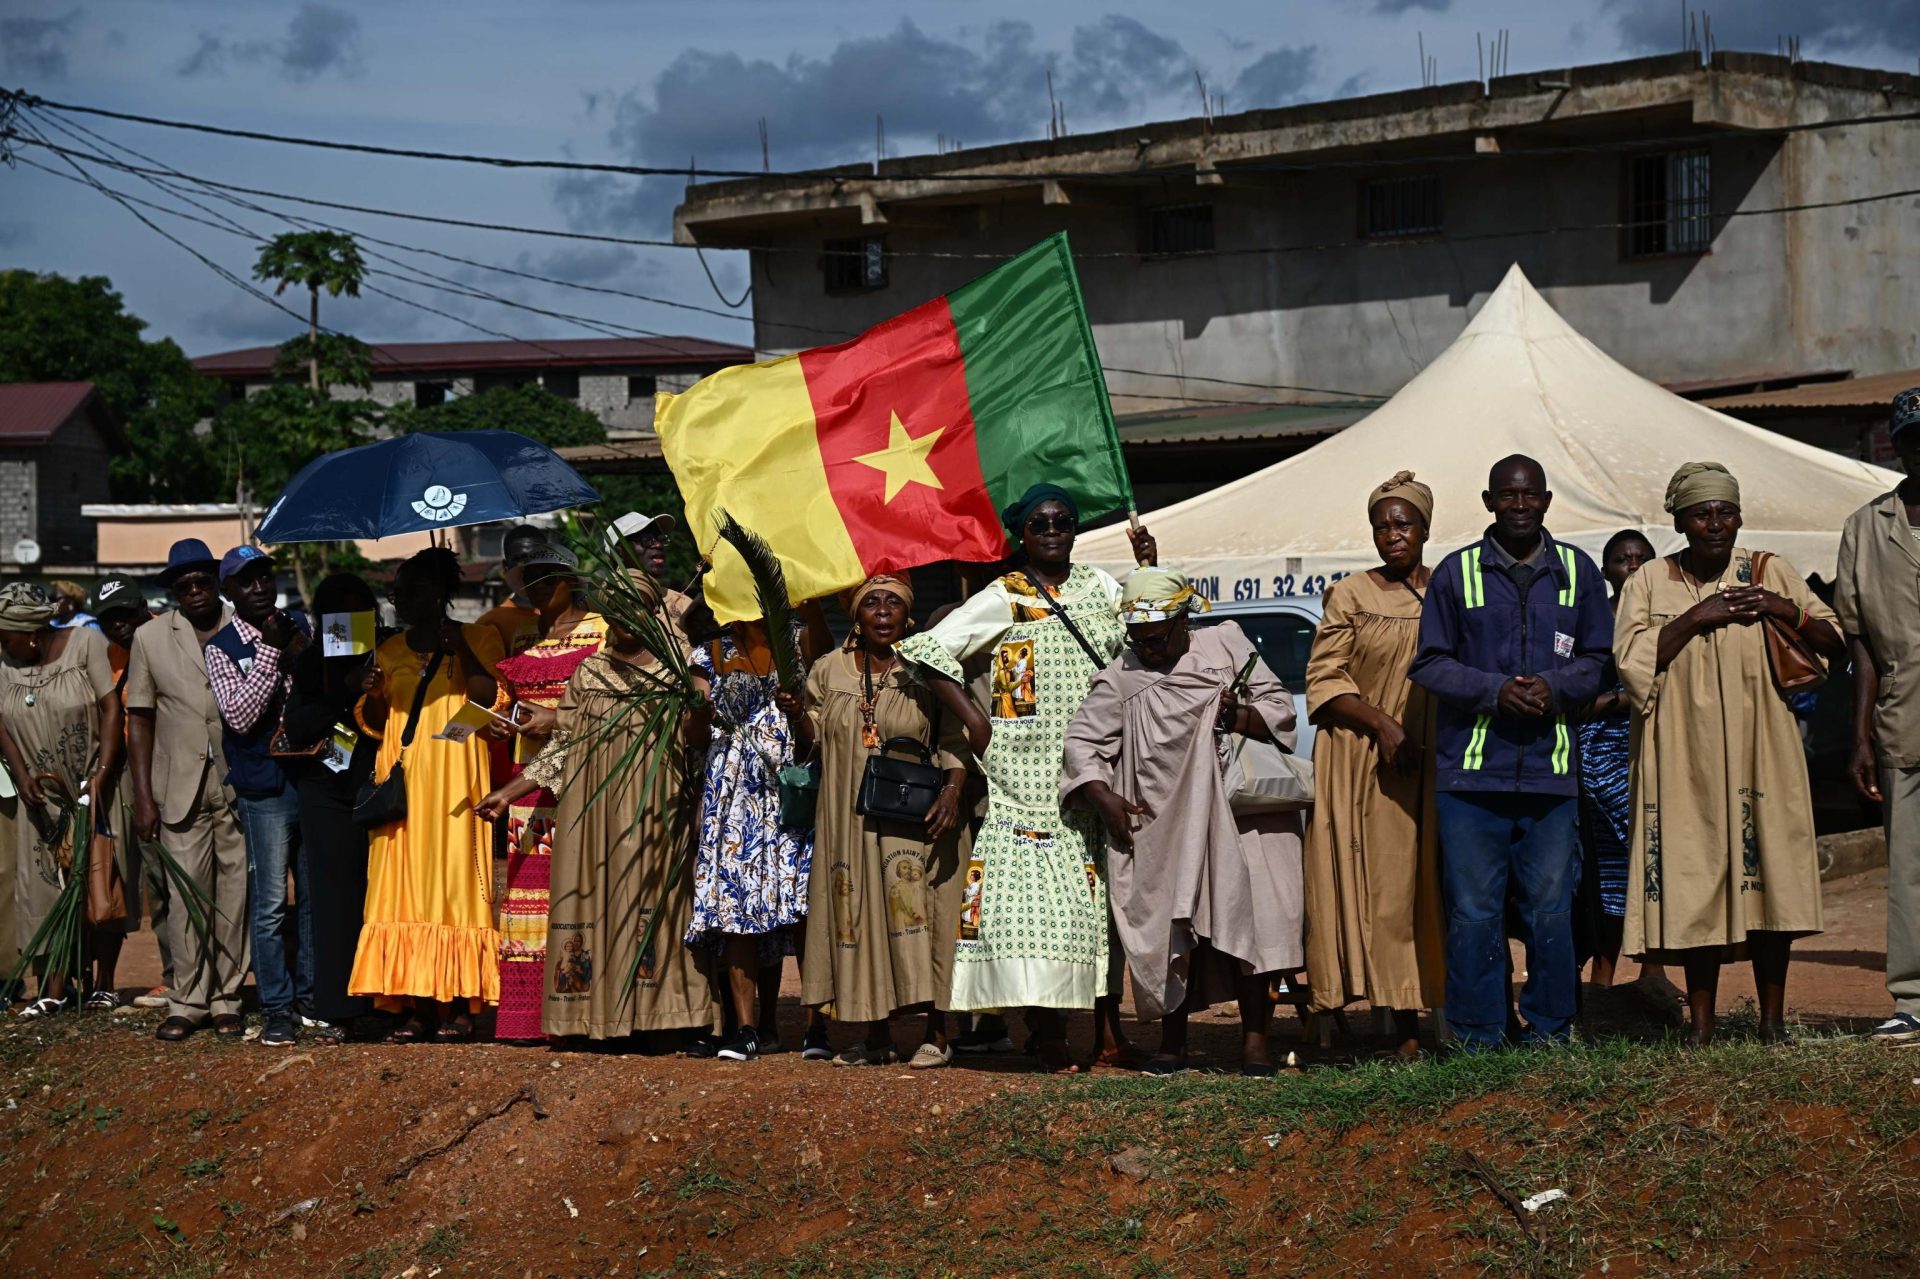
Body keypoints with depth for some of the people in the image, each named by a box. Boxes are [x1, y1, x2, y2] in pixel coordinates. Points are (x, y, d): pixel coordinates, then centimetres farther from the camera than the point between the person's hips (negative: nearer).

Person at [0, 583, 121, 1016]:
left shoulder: (86, 644, -10)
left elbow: (112, 707, -15)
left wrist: (101, 775, -22)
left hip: (92, 790, -4)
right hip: (43, 796, 4)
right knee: (46, 888, -2)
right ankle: (54, 988, -3)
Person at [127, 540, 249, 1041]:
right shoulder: (150, 639, 8)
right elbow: (140, 719, 8)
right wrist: (143, 797, 2)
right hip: (181, 789, 0)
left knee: (236, 896, 1)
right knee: (186, 896, -4)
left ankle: (226, 998, 10)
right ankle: (187, 1002, 4)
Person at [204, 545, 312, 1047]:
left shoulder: (299, 627, 10)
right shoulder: (222, 648, -4)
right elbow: (240, 715, -16)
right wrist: (270, 653, -18)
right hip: (264, 787, -5)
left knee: (314, 895, 10)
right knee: (270, 904, -4)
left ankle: (309, 994, 21)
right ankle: (276, 1007, 3)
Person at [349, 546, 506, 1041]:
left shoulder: (479, 639, 3)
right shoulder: (390, 651, 17)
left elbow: (492, 700, -9)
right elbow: (372, 723, 19)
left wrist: (461, 648, -15)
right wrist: (373, 695, -1)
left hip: (454, 784, -5)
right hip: (402, 785, 5)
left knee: (454, 880, -7)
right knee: (404, 888, -1)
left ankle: (458, 1005, -4)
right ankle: (416, 1005, 0)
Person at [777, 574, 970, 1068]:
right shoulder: (829, 670, 10)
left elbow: (956, 739, -5)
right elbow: (816, 736, 15)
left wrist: (952, 790, -18)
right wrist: (795, 713, -5)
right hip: (850, 818, 4)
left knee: (919, 911, -9)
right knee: (859, 914, 4)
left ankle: (936, 1034, -3)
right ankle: (877, 1037, 12)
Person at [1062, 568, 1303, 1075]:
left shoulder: (1226, 644, 7)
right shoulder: (1119, 680, 7)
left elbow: (1280, 706, 6)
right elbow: (1081, 741, 8)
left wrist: (1240, 718, -15)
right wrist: (1103, 797, -7)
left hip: (1243, 818, 0)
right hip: (1166, 832, 1)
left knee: (1249, 923, -9)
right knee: (1174, 933, -2)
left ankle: (1254, 1041, -3)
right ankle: (1172, 1043, 10)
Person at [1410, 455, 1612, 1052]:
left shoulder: (1578, 572, 11)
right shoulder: (1456, 573, 6)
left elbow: (1598, 660, 12)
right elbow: (1430, 664, 5)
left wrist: (1554, 687, -8)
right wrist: (1493, 690, -10)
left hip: (1552, 770, 1)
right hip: (1471, 768, -1)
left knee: (1550, 907, 3)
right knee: (1473, 909, 0)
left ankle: (1549, 1027, 15)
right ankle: (1477, 1036, 6)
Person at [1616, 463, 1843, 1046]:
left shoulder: (1770, 574, 8)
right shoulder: (1650, 584, 6)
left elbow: (1835, 642, 8)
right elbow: (1632, 664, -6)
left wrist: (1787, 611, -9)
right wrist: (1694, 619, -13)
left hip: (1761, 753, 1)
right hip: (1687, 757, -1)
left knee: (1770, 873, -2)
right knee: (1694, 881, -2)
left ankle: (1773, 1016, 6)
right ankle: (1701, 1018, 6)